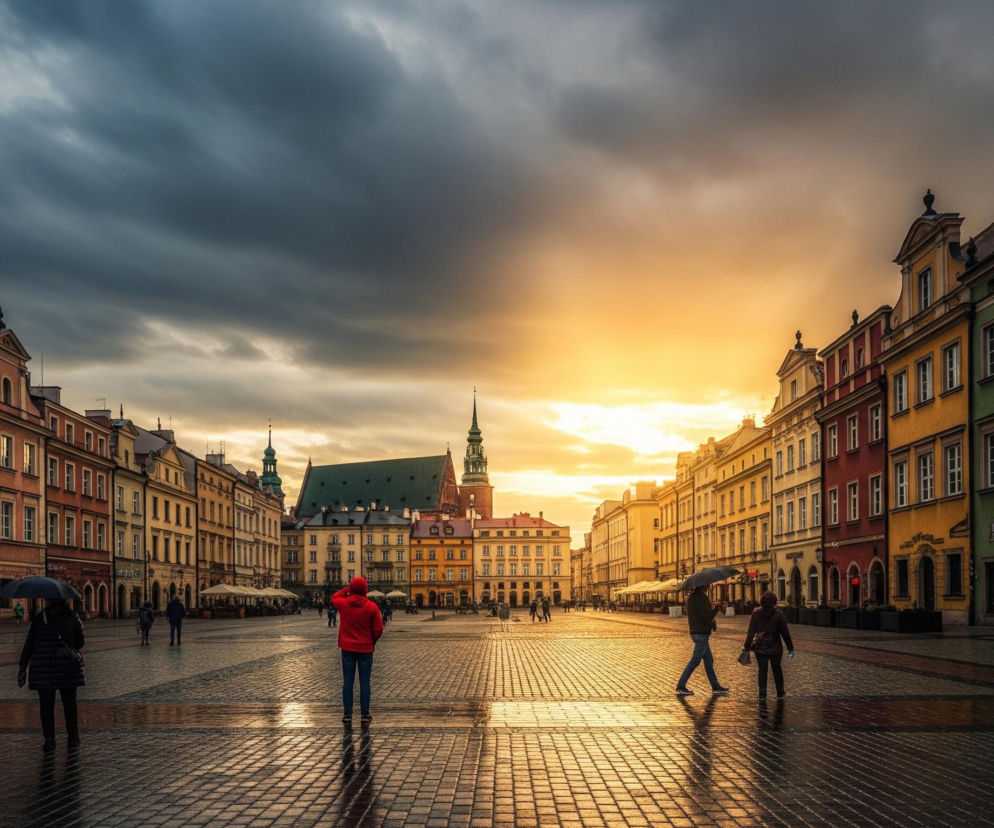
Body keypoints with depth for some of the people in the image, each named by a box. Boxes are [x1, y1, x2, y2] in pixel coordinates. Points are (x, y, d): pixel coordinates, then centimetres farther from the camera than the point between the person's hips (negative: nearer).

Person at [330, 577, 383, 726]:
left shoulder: (343, 603, -6)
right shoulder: (371, 607, -10)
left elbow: (334, 597, 20)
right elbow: (378, 629, -7)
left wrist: (347, 589, 14)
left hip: (347, 648, 1)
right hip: (365, 649, -1)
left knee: (348, 682, 7)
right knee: (364, 682, 5)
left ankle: (347, 714, 6)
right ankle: (365, 715, 6)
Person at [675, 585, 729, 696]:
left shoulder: (691, 597, 12)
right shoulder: (702, 598, -18)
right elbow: (706, 616, -22)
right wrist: (715, 608, -6)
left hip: (695, 632, 10)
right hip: (702, 634, -10)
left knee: (709, 661, 14)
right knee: (695, 661, -5)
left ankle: (716, 687, 20)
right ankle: (681, 686, -2)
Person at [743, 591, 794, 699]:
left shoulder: (756, 614, -5)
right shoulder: (778, 614, -9)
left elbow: (751, 632, -5)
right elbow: (785, 633, -4)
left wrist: (747, 647, -1)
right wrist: (790, 649, 2)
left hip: (760, 648, 0)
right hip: (775, 648, 0)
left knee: (762, 670, 8)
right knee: (777, 670, 16)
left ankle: (762, 693, 3)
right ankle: (780, 692, 25)